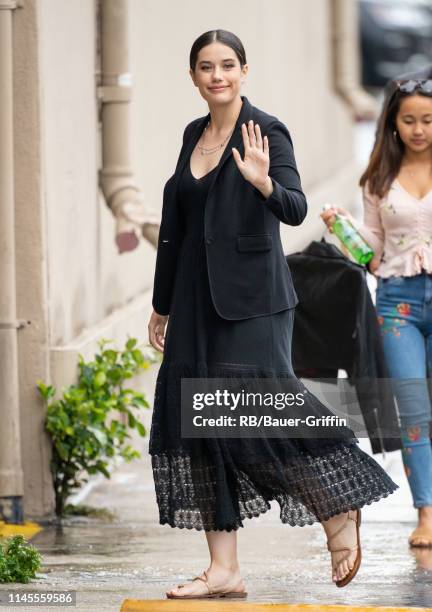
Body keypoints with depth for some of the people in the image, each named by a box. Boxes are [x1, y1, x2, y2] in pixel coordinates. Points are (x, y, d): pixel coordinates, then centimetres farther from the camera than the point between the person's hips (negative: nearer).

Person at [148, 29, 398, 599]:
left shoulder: (266, 131, -6)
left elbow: (296, 209, -17)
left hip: (251, 299, -7)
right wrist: (162, 305, 22)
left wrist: (264, 183, -38)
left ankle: (339, 512, 8)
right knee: (202, 423, 2)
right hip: (198, 298, 7)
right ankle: (224, 569, 5)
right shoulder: (195, 134, 13)